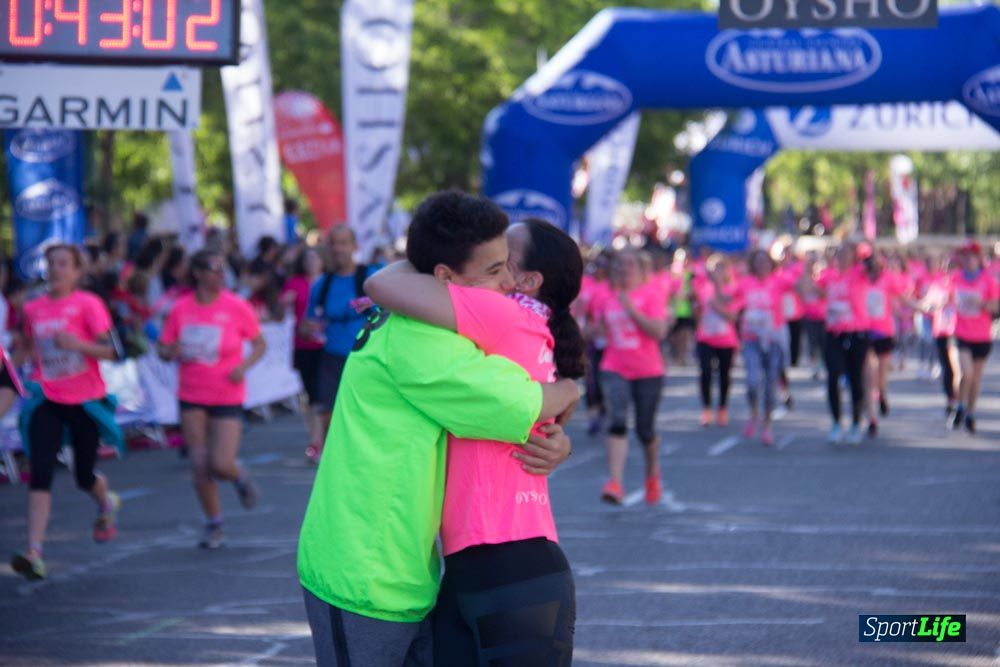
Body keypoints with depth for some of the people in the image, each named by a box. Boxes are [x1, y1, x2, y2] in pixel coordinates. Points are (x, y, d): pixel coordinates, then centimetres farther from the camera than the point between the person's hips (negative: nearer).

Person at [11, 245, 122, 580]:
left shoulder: (88, 304, -9)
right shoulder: (33, 309, 5)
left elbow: (109, 351, -14)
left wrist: (76, 343, -28)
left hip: (86, 401, -2)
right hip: (47, 401, 2)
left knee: (84, 476, 10)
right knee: (40, 474, -13)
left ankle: (106, 504, 48)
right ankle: (34, 553, -19)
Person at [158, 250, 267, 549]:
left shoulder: (236, 306, -6)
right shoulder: (181, 309, -1)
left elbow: (260, 344, 3)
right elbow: (164, 349, 7)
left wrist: (244, 365, -14)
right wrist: (172, 351, -17)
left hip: (228, 398, -2)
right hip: (192, 398, 2)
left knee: (221, 465, -12)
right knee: (199, 465, 0)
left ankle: (240, 477, 25)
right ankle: (214, 525, 16)